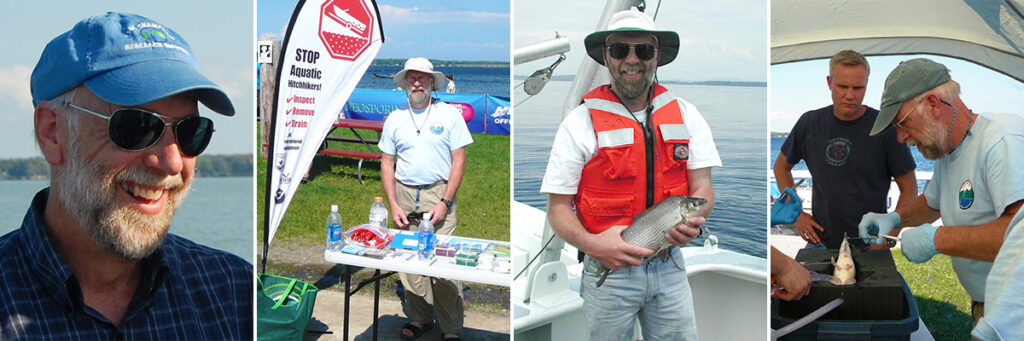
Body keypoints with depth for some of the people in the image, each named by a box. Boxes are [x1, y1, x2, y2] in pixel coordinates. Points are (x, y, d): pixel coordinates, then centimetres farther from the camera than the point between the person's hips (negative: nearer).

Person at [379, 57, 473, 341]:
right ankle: (420, 317, 21)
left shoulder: (449, 115, 2)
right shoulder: (395, 118, 10)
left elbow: (459, 161, -1)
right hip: (404, 194, 3)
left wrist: (445, 202, -10)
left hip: (438, 193, -3)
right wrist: (393, 205, 0)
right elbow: (387, 163, 11)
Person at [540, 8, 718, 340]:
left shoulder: (686, 114, 4)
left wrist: (691, 220, -20)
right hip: (608, 270, -2)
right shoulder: (581, 122, -6)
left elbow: (703, 189, 3)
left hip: (669, 266, 3)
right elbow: (558, 207, -7)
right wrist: (591, 243, -26)